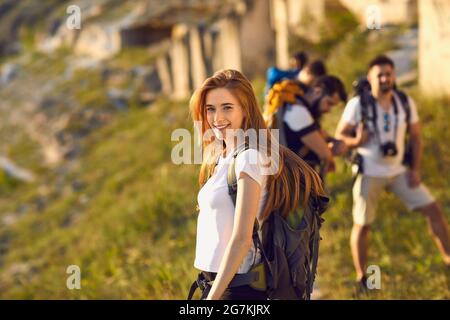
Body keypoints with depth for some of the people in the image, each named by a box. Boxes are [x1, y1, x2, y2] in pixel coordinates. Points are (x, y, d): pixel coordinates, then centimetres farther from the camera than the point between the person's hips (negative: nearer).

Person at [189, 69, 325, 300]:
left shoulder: (249, 158, -15)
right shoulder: (222, 158, 12)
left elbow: (241, 239, -20)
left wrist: (213, 296, -21)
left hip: (236, 287, -8)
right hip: (215, 281, 8)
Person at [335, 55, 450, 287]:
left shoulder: (406, 103, -2)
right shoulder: (358, 104, -14)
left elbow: (415, 137, 6)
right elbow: (340, 136, -9)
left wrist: (415, 169, -1)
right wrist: (356, 141, -30)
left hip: (399, 170, 4)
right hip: (369, 173, -4)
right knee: (362, 225, 3)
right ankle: (361, 277, 19)